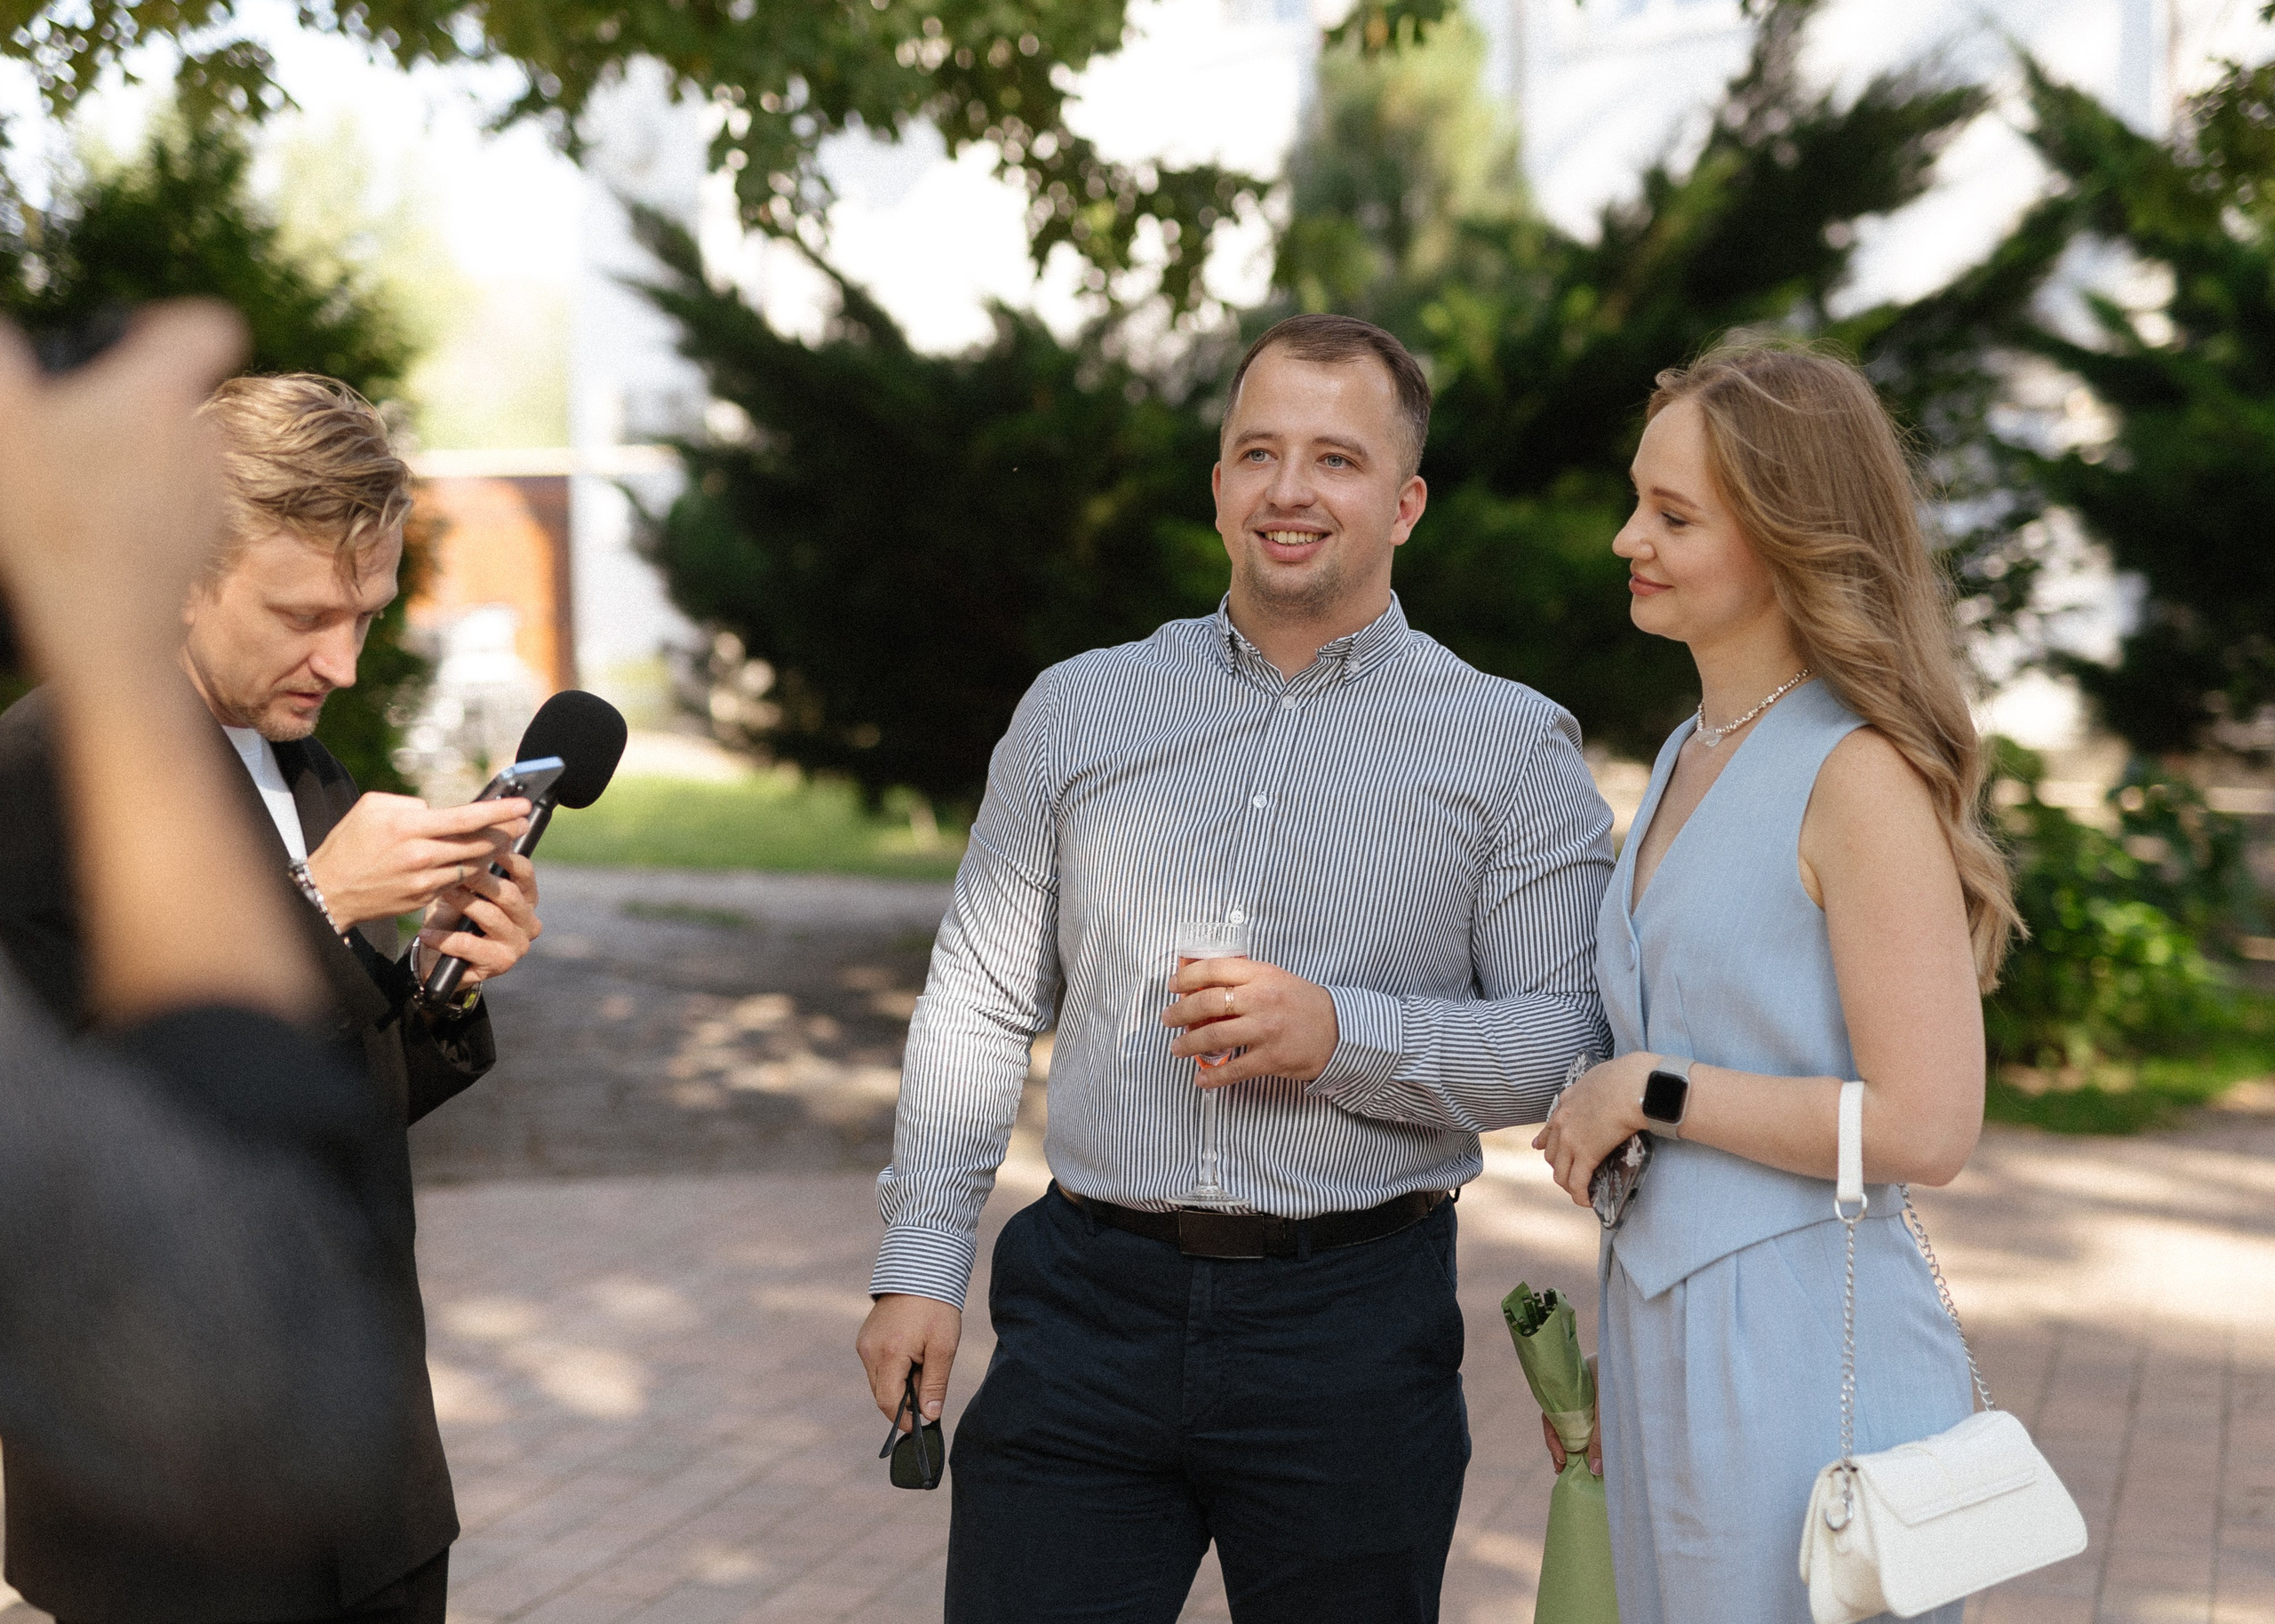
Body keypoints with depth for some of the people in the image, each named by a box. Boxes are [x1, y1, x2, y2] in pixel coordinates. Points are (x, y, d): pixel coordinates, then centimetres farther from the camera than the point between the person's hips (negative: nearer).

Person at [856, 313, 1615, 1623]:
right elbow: (980, 1005, 12)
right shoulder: (1079, 710, 9)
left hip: (1355, 1324, -1)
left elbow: (1571, 1036, -2)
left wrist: (1342, 1036, -17)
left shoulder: (1513, 746, 2)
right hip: (1092, 1306, 2)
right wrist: (921, 1264, 5)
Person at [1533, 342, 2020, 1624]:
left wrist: (1648, 1092, -13)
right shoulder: (1689, 759, 13)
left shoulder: (1861, 775, -14)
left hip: (1806, 1361, -8)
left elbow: (1925, 1126, -20)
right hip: (1661, 1336, 8)